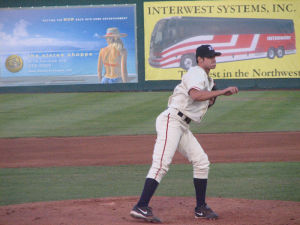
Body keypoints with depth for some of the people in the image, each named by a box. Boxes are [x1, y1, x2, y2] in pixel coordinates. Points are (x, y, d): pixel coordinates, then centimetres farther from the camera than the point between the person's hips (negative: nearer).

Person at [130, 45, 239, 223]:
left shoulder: (208, 79, 22)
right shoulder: (196, 73, -10)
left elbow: (204, 101, 25)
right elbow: (196, 95, -29)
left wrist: (211, 98, 4)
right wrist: (222, 92, -26)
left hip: (182, 126, 10)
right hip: (171, 120, -10)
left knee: (202, 161, 10)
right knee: (162, 163, -19)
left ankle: (201, 208, 17)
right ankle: (141, 207, -26)